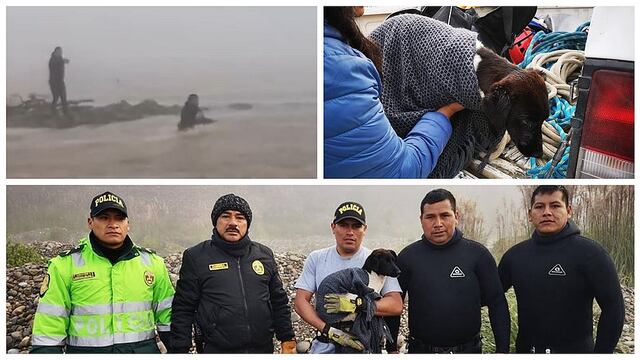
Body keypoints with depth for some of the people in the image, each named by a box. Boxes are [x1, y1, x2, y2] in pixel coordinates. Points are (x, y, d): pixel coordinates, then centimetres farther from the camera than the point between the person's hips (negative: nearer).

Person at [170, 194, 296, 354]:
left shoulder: (264, 254, 10)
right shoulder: (196, 256, 1)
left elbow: (279, 302, 13)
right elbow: (183, 310, -1)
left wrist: (288, 340, 7)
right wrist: (180, 350, -6)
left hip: (264, 348, 3)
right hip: (216, 350, -3)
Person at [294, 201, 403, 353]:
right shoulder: (316, 259, 1)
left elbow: (396, 305, -13)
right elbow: (301, 301, -5)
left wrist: (356, 304, -26)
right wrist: (328, 329, -20)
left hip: (365, 346, -1)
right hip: (325, 346, 1)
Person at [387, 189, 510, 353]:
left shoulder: (478, 254, -3)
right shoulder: (407, 256, -2)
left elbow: (497, 304, -2)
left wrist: (502, 349, -7)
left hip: (469, 349, 0)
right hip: (420, 350, 0)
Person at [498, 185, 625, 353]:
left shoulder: (590, 252, -12)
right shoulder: (515, 254, 1)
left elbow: (613, 307, -12)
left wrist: (601, 352, -12)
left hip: (575, 351, -4)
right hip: (525, 349, 4)